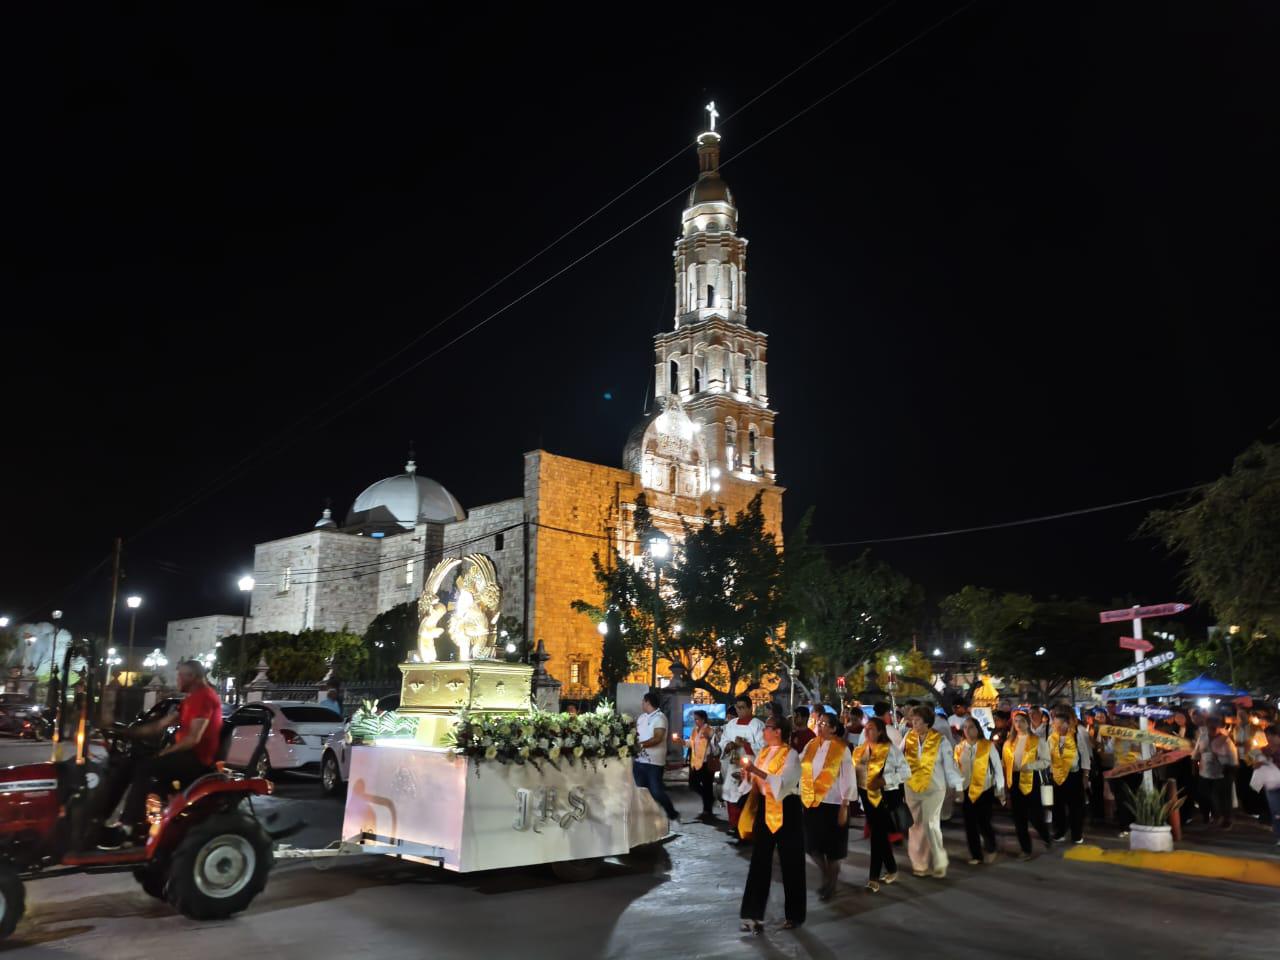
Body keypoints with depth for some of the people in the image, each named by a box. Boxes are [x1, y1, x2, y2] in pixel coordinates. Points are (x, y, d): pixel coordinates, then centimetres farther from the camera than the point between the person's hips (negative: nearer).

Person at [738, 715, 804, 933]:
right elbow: (755, 782, 11)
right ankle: (753, 913, 9)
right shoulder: (763, 752, 8)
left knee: (790, 862, 6)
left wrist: (756, 770, -31)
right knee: (760, 860, 5)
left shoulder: (790, 755, -12)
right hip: (764, 808, 6)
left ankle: (794, 914, 20)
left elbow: (782, 783, -25)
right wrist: (748, 774, -10)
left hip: (787, 810, -6)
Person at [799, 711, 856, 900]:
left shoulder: (841, 749, -9)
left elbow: (848, 779, -8)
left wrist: (844, 807, -10)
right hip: (811, 802, 4)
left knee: (832, 846, 7)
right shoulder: (810, 746, 2)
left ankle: (830, 884, 29)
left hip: (832, 804, -4)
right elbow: (796, 766, 2)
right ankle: (826, 876, 35)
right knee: (812, 845, 9)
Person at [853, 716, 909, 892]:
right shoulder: (860, 750, 6)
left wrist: (885, 780, -19)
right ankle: (891, 868, 32)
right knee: (879, 833, 13)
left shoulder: (890, 749, -8)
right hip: (868, 795, 5)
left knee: (877, 834, -6)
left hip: (886, 795, -5)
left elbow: (905, 771, -9)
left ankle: (874, 876, 1)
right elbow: (855, 772, 10)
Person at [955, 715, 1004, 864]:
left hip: (984, 790, -3)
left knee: (983, 823, -4)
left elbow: (998, 768, -3)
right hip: (966, 791, 3)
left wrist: (1000, 790, -4)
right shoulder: (959, 748, 2)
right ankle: (975, 854, 21)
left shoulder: (988, 746, -7)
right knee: (970, 825, 7)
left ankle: (990, 849, 25)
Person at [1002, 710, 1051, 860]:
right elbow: (1005, 764, 11)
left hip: (1031, 779, -4)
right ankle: (1026, 849, 18)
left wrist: (1030, 765, -23)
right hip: (1014, 780, 5)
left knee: (1034, 815, -3)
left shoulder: (1037, 741, -3)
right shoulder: (1009, 742, 10)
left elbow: (1046, 761, -9)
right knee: (1019, 817, 8)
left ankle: (1047, 839, 28)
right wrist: (1006, 783, 5)